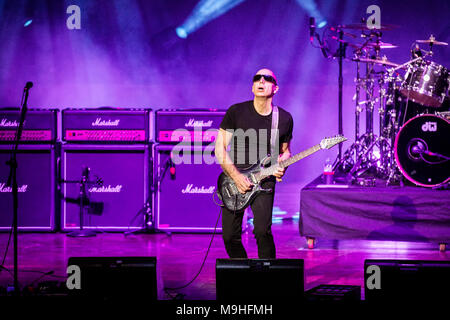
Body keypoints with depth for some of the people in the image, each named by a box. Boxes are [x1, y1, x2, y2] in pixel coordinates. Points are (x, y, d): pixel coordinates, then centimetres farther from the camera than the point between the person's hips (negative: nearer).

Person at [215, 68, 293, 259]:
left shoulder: (284, 119, 2)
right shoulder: (236, 112, -3)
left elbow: (285, 151, 17)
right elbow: (220, 148, -2)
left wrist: (281, 166, -6)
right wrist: (235, 176, -13)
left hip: (264, 180, -1)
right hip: (234, 178, 1)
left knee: (262, 231, -21)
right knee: (230, 236, -1)